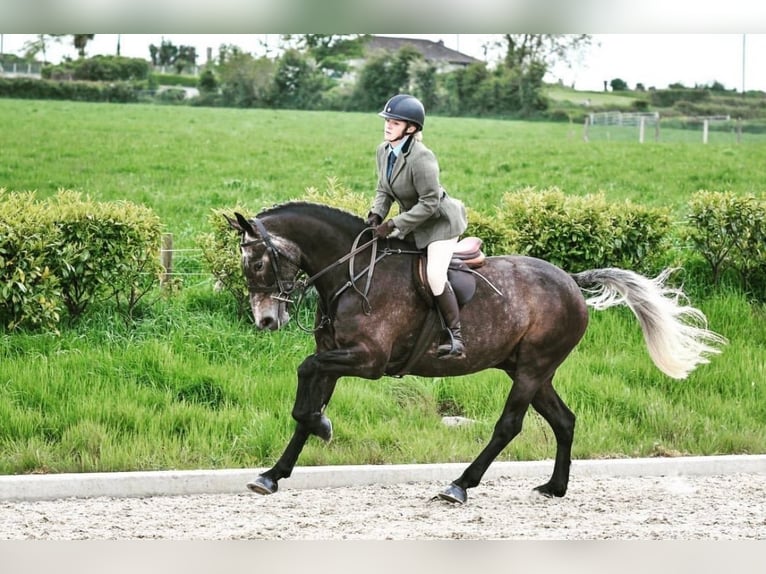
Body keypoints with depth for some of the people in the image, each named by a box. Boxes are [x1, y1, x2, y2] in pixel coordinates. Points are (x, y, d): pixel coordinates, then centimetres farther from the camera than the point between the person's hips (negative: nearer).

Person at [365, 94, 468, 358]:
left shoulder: (421, 159, -30)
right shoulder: (384, 151, -3)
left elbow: (429, 203, -27)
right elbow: (384, 190, 8)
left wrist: (394, 224, -27)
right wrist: (376, 213, -11)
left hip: (440, 221, -9)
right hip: (413, 224, 9)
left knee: (435, 275, -22)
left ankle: (456, 338, -15)